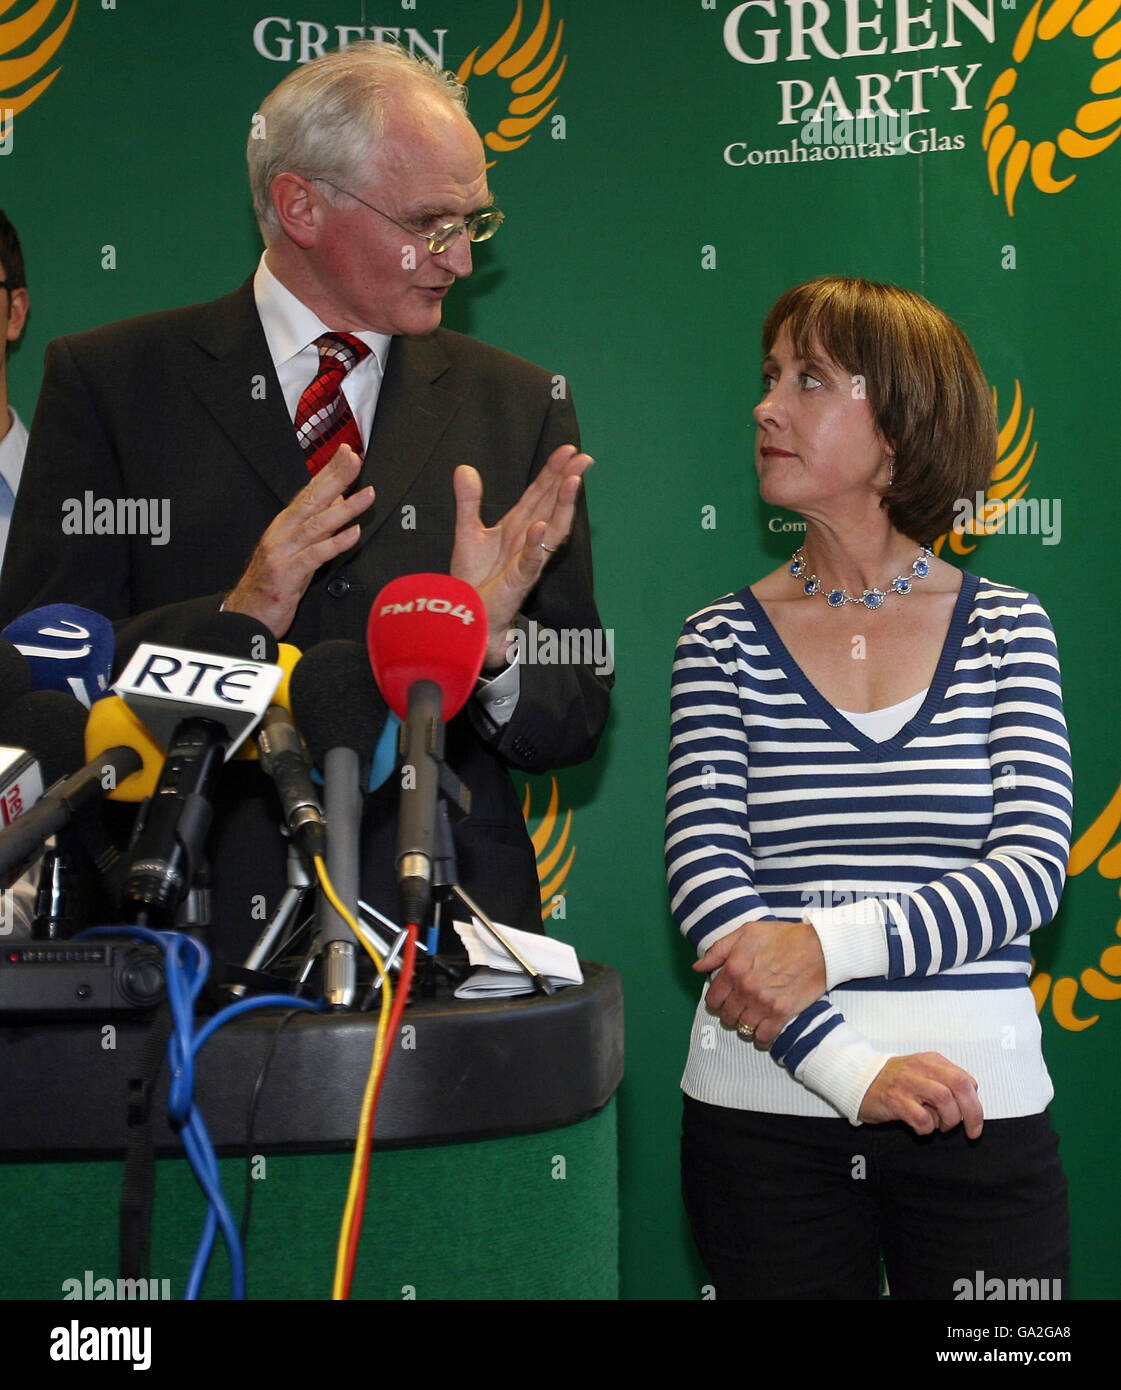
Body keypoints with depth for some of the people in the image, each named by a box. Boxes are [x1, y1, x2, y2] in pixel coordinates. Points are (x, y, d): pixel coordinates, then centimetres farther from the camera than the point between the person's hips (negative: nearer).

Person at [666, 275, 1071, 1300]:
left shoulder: (1007, 628, 3)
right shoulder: (724, 642, 2)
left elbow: (1033, 869, -7)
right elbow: (704, 879, -8)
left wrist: (831, 941, -20)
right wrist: (850, 1067, -19)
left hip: (979, 1110, 0)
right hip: (766, 1110, 0)